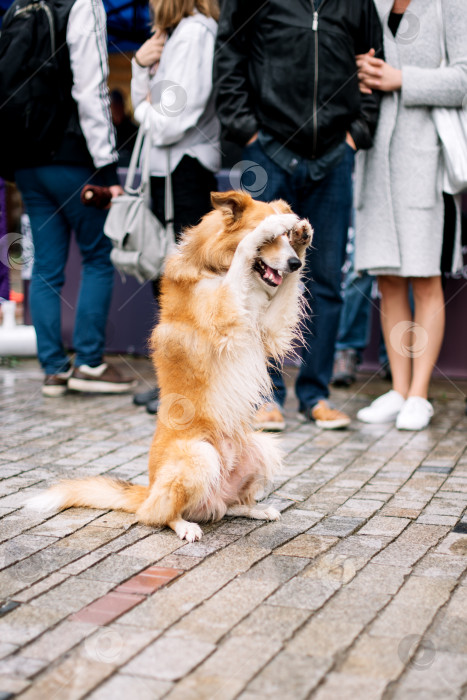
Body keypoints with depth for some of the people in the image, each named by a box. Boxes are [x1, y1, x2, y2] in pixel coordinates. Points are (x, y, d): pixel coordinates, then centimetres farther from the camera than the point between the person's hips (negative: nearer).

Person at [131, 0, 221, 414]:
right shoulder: (171, 34, 17)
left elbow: (174, 119, -20)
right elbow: (143, 102, 17)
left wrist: (145, 111, -1)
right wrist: (142, 65, 1)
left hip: (186, 170, -10)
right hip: (165, 168, 10)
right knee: (163, 276, 15)